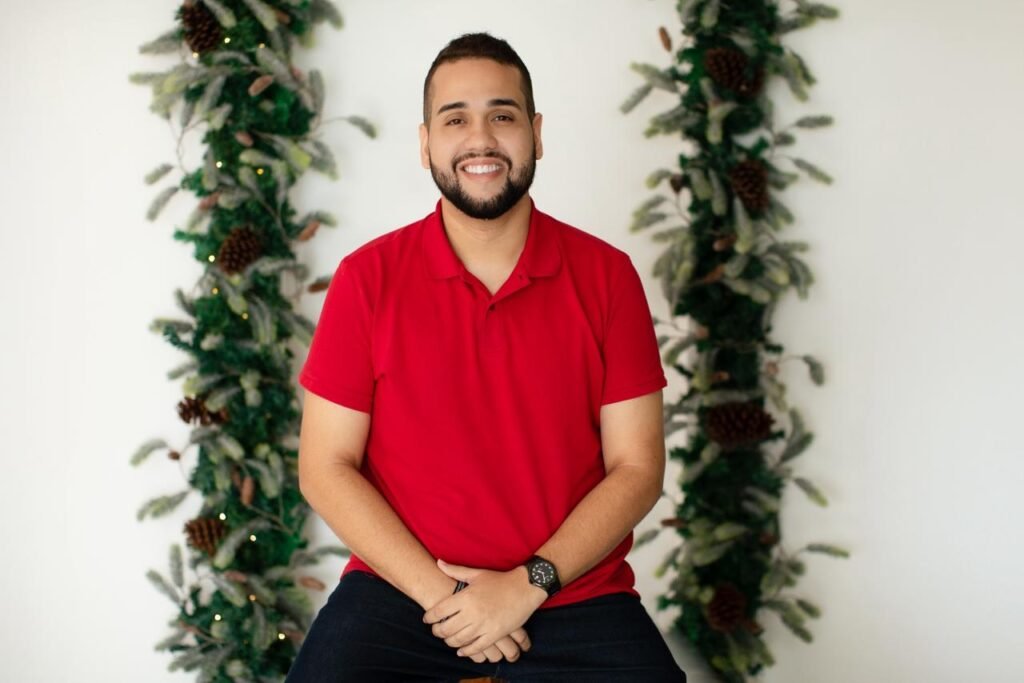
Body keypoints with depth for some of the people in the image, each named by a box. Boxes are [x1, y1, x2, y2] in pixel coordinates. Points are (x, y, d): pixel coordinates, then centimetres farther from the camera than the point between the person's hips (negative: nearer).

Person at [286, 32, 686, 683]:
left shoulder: (606, 275, -1)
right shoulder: (367, 279, -1)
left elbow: (637, 466, -1)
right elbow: (325, 467, -2)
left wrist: (530, 583, -12)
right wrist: (437, 592, -11)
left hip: (576, 595, 0)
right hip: (399, 588, 0)